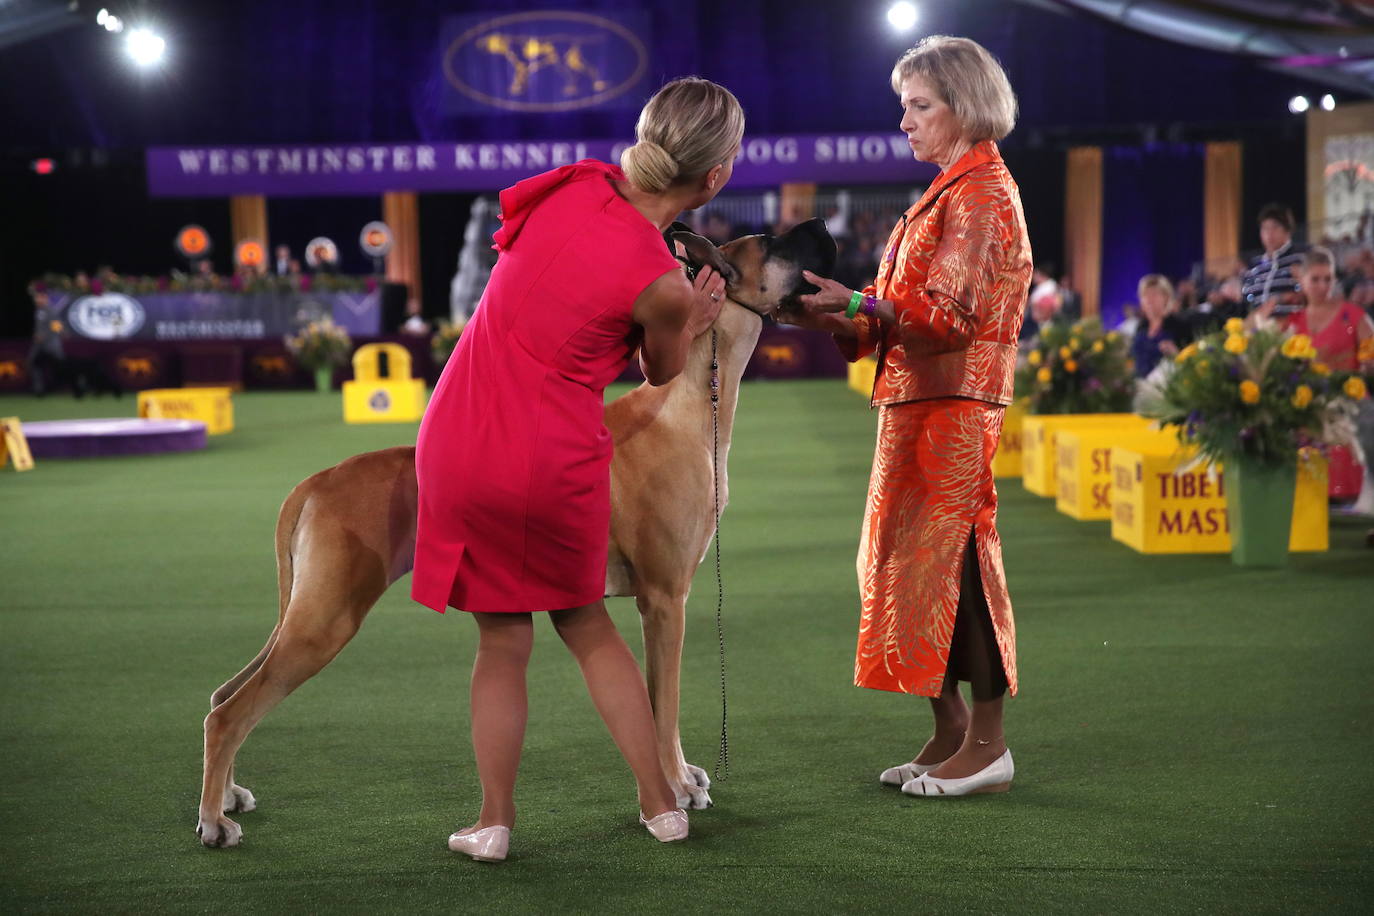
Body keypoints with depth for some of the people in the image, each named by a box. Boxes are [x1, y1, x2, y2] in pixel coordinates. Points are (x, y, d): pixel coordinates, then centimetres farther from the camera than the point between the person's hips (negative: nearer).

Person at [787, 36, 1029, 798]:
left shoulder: (980, 192, -9)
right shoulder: (949, 192, 21)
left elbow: (951, 312, -18)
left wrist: (855, 304, -17)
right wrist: (842, 322, 5)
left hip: (953, 406, -10)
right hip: (918, 401, 10)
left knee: (950, 559, -8)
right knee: (912, 559, 9)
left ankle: (987, 742, -1)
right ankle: (949, 732, 16)